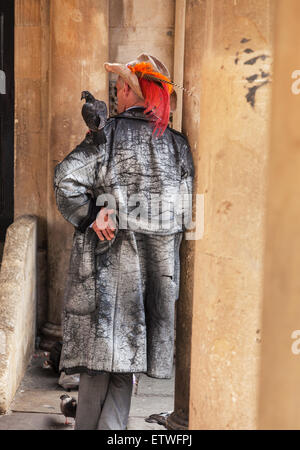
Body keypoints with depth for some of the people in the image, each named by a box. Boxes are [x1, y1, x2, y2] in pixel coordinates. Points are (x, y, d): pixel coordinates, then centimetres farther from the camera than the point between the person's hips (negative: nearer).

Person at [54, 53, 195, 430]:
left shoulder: (109, 133, -5)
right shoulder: (178, 144, 6)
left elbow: (67, 179, -15)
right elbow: (187, 208, 1)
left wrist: (91, 216, -5)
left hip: (109, 260, -3)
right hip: (158, 264, 3)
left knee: (100, 358, 4)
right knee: (121, 358, 11)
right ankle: (111, 425, 14)